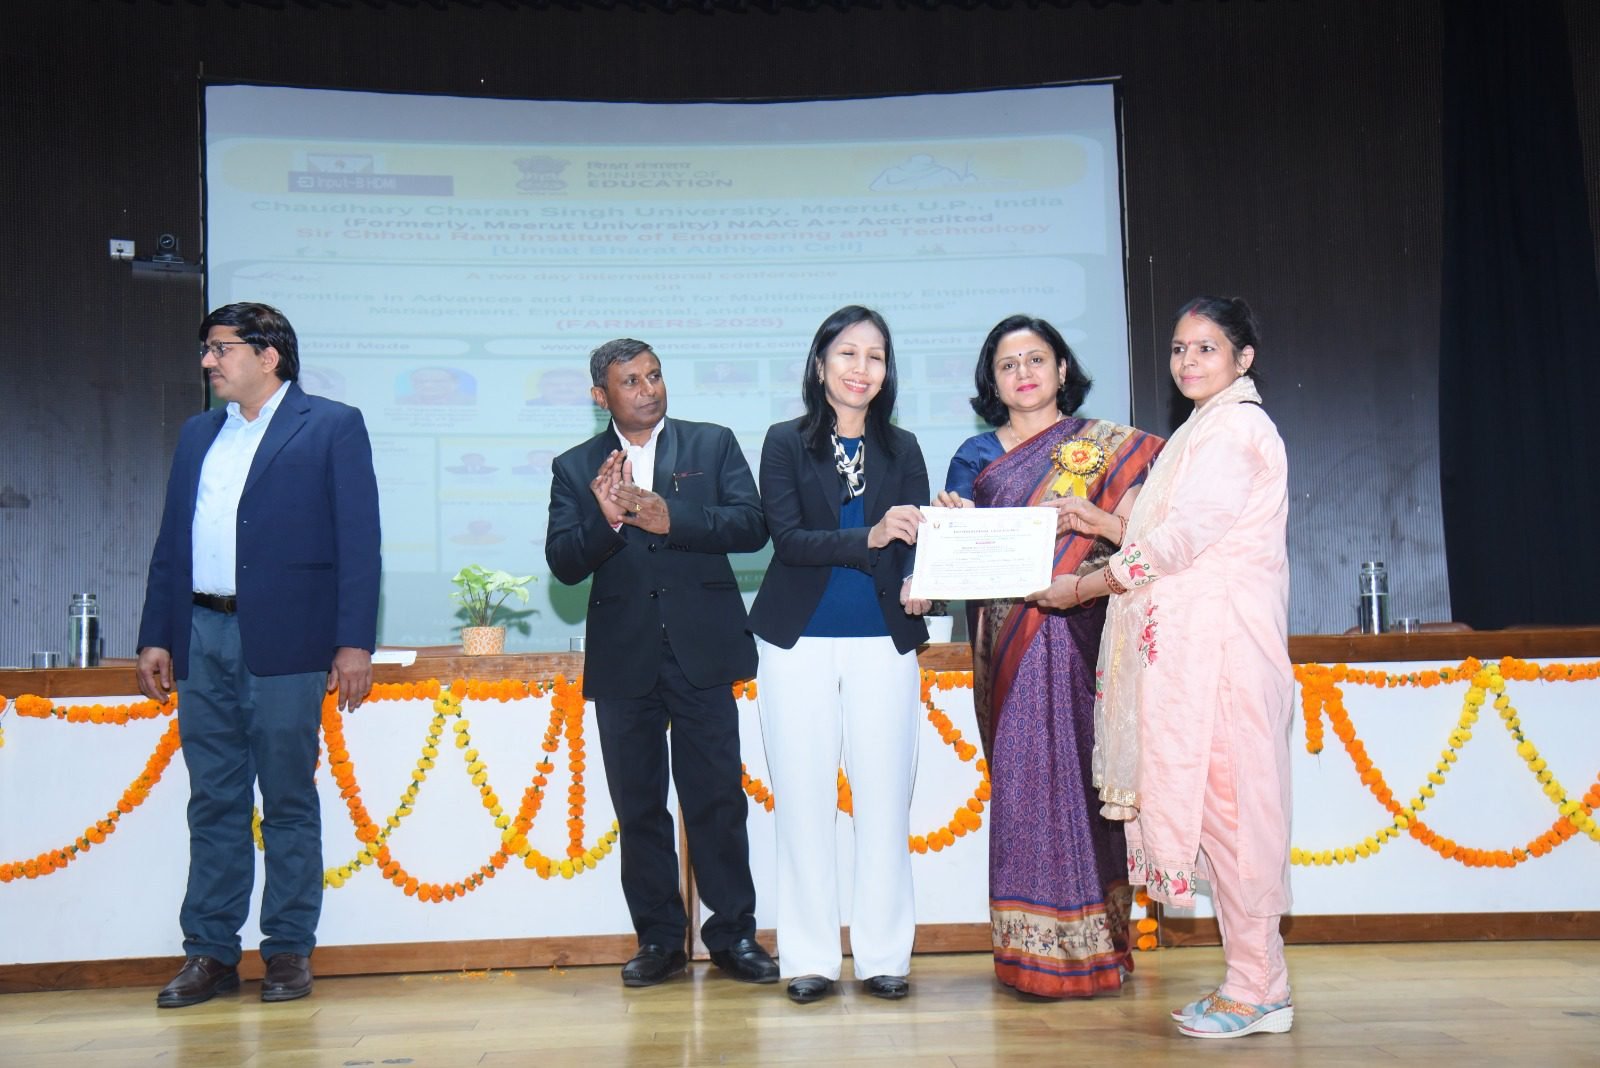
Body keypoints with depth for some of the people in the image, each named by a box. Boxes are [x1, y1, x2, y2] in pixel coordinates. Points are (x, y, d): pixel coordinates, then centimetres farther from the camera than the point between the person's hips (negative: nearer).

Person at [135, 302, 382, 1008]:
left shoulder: (332, 426, 1)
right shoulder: (197, 434, 18)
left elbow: (358, 541, -5)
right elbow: (170, 542, 18)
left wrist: (354, 643, -11)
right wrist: (156, 636, 10)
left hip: (283, 640, -5)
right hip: (202, 639, 5)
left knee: (288, 804, 3)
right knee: (213, 804, 9)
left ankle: (289, 951, 13)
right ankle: (210, 953, 17)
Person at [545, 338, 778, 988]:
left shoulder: (713, 445, 8)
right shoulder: (576, 468, 9)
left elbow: (752, 525, -5)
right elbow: (563, 564, -1)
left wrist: (670, 518, -16)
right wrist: (606, 519, -20)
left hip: (701, 650, -1)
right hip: (623, 659, 2)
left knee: (718, 797, 1)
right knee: (638, 804, 8)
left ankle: (733, 934, 13)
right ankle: (659, 939, 19)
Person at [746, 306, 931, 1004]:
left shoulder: (901, 448, 10)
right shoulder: (786, 444, 3)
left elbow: (918, 540, 6)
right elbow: (788, 537, -8)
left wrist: (917, 586, -16)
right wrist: (869, 538, -23)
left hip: (883, 643, 2)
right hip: (800, 642, -1)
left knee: (884, 797, 1)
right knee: (804, 800, 3)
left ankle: (883, 954, 12)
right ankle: (809, 957, 13)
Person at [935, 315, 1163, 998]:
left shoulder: (1106, 447, 9)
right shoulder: (976, 457, 14)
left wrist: (1089, 515, -16)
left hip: (1083, 639, -2)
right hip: (1010, 645, 2)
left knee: (1084, 774, -4)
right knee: (1023, 779, -1)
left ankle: (1093, 945, 6)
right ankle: (1033, 950, 7)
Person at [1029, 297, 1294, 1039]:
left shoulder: (1240, 429, -8)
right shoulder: (1207, 429, 21)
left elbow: (1181, 540, -15)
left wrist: (1084, 587, -10)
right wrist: (1103, 525, 10)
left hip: (1224, 641, -9)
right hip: (1192, 643, 9)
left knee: (1230, 799, -6)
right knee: (1216, 801, 9)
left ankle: (1257, 989, 3)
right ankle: (1253, 980, 16)